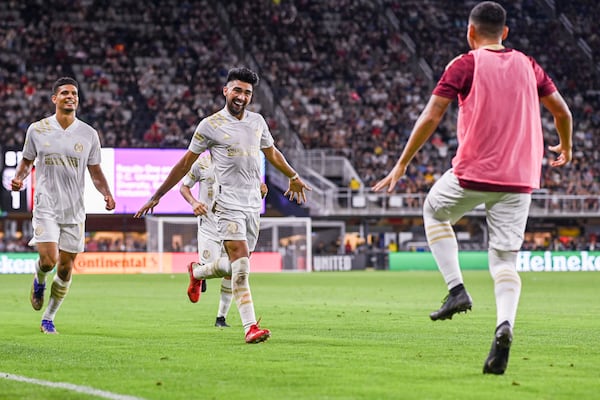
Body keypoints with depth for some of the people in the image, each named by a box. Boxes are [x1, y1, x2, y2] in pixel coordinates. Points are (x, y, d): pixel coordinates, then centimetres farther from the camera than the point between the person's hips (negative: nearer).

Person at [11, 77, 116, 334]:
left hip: (74, 211, 2)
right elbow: (26, 161, 13)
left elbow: (96, 172, 11)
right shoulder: (37, 130, 1)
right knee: (49, 259, -17)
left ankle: (48, 319, 19)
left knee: (65, 269, 3)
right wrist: (19, 178, -8)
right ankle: (39, 281, 21)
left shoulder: (88, 134, 4)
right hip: (46, 207, -2)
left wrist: (107, 194, -6)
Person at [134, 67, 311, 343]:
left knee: (237, 265, 9)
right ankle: (250, 326, -19)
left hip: (253, 205, 6)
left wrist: (294, 177, 42)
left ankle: (198, 272, 40)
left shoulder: (257, 121, 11)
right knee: (241, 263, -17)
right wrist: (156, 197, 4)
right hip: (228, 204, -6)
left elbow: (271, 153, 30)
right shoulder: (210, 125, -4)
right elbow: (185, 164, 3)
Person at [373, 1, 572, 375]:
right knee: (505, 258, 7)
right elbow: (562, 111, 17)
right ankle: (505, 324, -18)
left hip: (474, 174, -3)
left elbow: (431, 117, -6)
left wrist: (402, 164, -1)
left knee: (434, 212, 25)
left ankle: (457, 289, 10)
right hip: (520, 177, 3)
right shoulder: (527, 65, 11)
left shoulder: (464, 65, -1)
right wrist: (565, 148, 37)